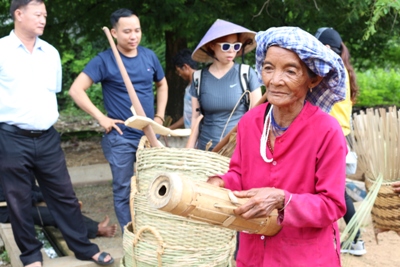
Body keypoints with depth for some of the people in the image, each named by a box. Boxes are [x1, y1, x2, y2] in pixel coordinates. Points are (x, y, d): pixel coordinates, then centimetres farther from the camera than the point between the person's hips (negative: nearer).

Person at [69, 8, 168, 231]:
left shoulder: (149, 56, 3)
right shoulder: (104, 60, -10)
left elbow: (162, 85, 20)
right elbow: (76, 90, -12)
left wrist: (159, 116, 9)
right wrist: (101, 118, -15)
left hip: (149, 135, 4)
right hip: (120, 138, -4)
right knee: (124, 190, 5)